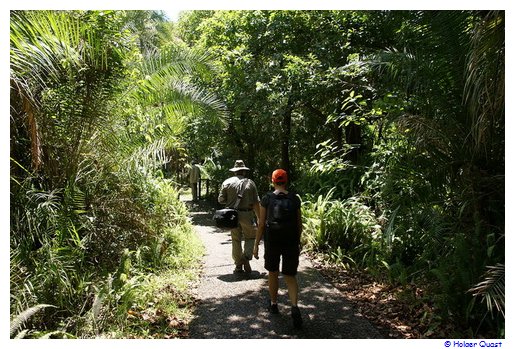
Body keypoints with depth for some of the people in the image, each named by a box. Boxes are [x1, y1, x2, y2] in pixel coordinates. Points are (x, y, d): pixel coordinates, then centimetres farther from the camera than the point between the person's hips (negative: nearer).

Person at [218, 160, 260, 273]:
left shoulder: (227, 182, 1)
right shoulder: (250, 183, -2)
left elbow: (221, 199, 0)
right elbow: (255, 203, -3)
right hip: (247, 214, -2)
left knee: (236, 240, 12)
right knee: (250, 237, 15)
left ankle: (238, 265, 17)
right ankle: (246, 258, -5)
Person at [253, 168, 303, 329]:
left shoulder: (267, 199, -6)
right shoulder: (294, 199, -1)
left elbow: (261, 224, -5)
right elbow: (299, 223, 3)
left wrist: (256, 244, 2)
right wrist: (298, 241, 18)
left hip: (272, 241, -1)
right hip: (291, 242, 1)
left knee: (273, 273, 20)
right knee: (290, 276, 9)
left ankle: (273, 304, 35)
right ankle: (294, 307, -12)